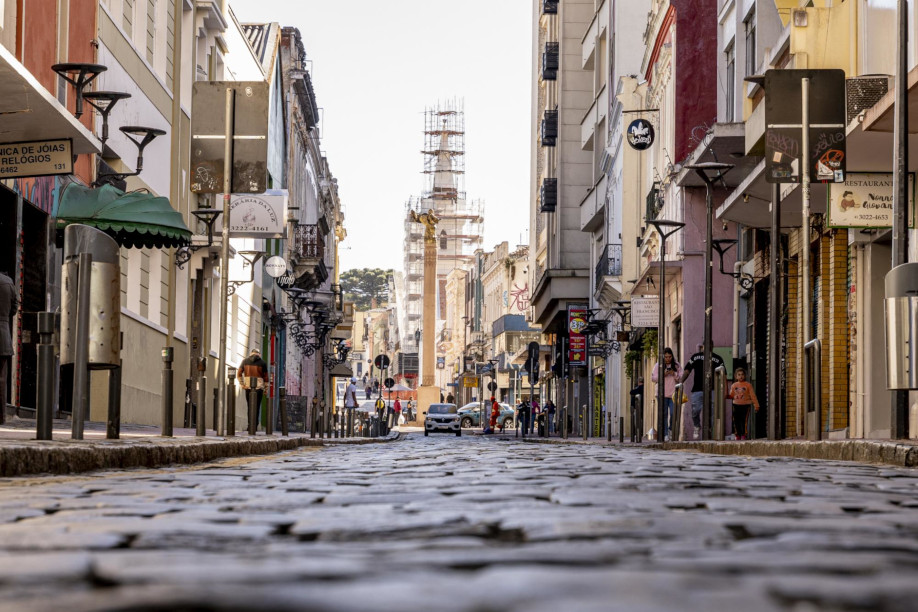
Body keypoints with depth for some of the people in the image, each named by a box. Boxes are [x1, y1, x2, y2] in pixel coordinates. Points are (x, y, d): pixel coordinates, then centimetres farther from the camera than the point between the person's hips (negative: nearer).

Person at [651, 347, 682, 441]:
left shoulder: (677, 365, 9)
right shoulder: (658, 366, 6)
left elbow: (682, 377, 7)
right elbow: (653, 378, 2)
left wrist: (674, 374, -11)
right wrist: (663, 375, -13)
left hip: (673, 394, 0)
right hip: (662, 394, 0)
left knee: (673, 413, -10)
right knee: (664, 414, 1)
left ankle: (671, 429, 14)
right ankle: (665, 434, 5)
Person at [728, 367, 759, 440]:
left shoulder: (748, 385, 0)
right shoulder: (734, 385, 10)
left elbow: (753, 395, 0)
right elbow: (732, 395, 14)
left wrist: (756, 405, -3)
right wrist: (727, 396, -8)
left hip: (745, 405, -3)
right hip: (736, 405, 3)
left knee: (744, 420, -10)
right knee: (736, 421, 2)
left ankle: (743, 435, 0)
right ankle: (738, 435, 11)